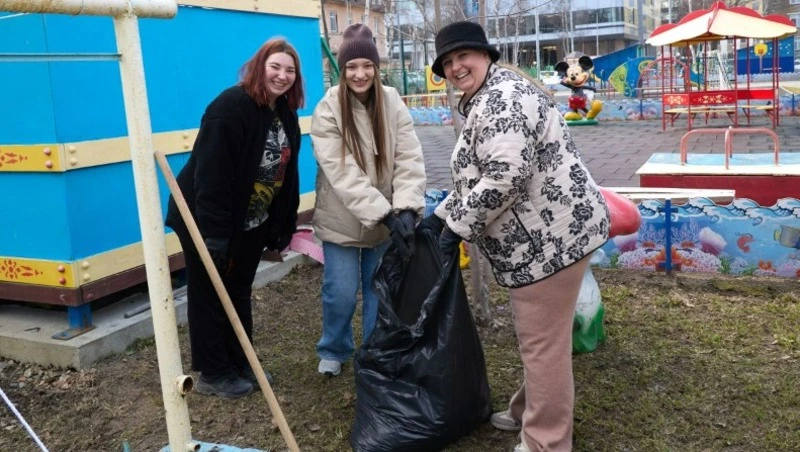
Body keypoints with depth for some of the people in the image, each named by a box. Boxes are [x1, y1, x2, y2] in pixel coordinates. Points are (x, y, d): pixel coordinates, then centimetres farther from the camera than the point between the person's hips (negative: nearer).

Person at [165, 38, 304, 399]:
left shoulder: (285, 113, 3)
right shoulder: (231, 107, -23)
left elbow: (287, 173, 8)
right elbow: (211, 175, -28)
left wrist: (283, 226, 7)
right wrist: (214, 232, -30)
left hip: (252, 221, 8)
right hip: (206, 220, -8)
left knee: (240, 293, 18)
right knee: (210, 296, 5)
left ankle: (241, 364, 32)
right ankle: (213, 374, 18)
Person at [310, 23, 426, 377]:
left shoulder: (393, 104, -7)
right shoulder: (328, 110, -16)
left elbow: (410, 160, -15)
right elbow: (342, 173, -24)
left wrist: (405, 209, -32)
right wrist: (386, 214, -33)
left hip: (387, 219, 3)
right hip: (342, 220, -2)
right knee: (341, 292, 3)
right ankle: (333, 350, 31)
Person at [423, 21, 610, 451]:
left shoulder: (504, 96, -17)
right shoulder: (483, 102, 18)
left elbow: (504, 177, -26)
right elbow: (477, 175, 24)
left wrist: (457, 226, -17)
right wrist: (440, 215, 18)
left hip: (553, 233, -11)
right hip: (539, 234, 11)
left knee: (543, 342, -1)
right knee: (535, 334, 22)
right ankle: (529, 411, 39)